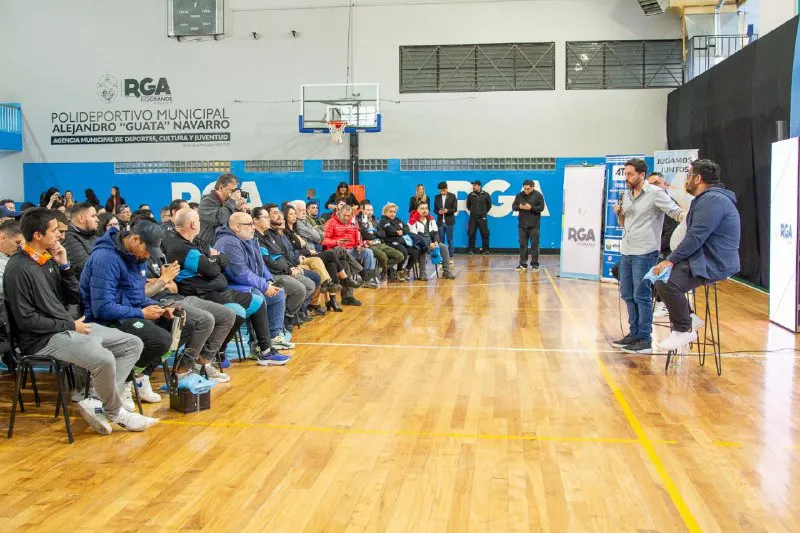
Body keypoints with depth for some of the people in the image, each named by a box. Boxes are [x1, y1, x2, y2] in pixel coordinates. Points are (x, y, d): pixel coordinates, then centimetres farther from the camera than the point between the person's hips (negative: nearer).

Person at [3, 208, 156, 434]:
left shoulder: (48, 260, 10)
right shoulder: (19, 269, -14)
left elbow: (74, 298, 11)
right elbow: (26, 319, -17)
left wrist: (64, 266, -1)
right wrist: (70, 326, -13)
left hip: (68, 327, 9)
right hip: (44, 338, -9)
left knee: (133, 344, 1)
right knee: (103, 358, -33)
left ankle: (96, 403, -10)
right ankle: (115, 412, -5)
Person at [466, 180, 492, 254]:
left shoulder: (486, 195, -1)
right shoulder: (470, 195, 3)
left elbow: (489, 205, 13)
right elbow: (468, 205, 19)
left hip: (482, 218, -2)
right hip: (472, 218, 2)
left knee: (485, 234, -2)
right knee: (471, 234, 1)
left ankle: (486, 249, 7)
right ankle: (471, 249, 11)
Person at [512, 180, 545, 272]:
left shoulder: (538, 195, -2)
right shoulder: (519, 195, 8)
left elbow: (541, 208, -7)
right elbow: (513, 206, 10)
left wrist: (531, 208, -19)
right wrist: (519, 207, -11)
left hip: (534, 225, -3)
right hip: (522, 225, 3)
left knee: (534, 245, 1)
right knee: (522, 245, 6)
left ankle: (535, 264, 8)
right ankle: (523, 264, 12)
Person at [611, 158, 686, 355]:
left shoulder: (656, 193, -8)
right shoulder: (626, 195, 13)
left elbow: (676, 211, -14)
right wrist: (618, 213, 0)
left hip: (645, 253, -8)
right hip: (626, 250, 8)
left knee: (642, 296, -4)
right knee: (627, 294, 13)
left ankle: (645, 340, 4)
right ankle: (634, 334, 25)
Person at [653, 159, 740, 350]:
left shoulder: (713, 200, -17)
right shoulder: (706, 199, 20)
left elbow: (696, 237, -24)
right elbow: (694, 236, 21)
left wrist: (671, 261, -19)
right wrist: (671, 260, 13)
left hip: (714, 265, -12)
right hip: (702, 258, 12)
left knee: (667, 282, -30)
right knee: (658, 273, 15)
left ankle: (684, 330, -12)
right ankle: (686, 318, 15)